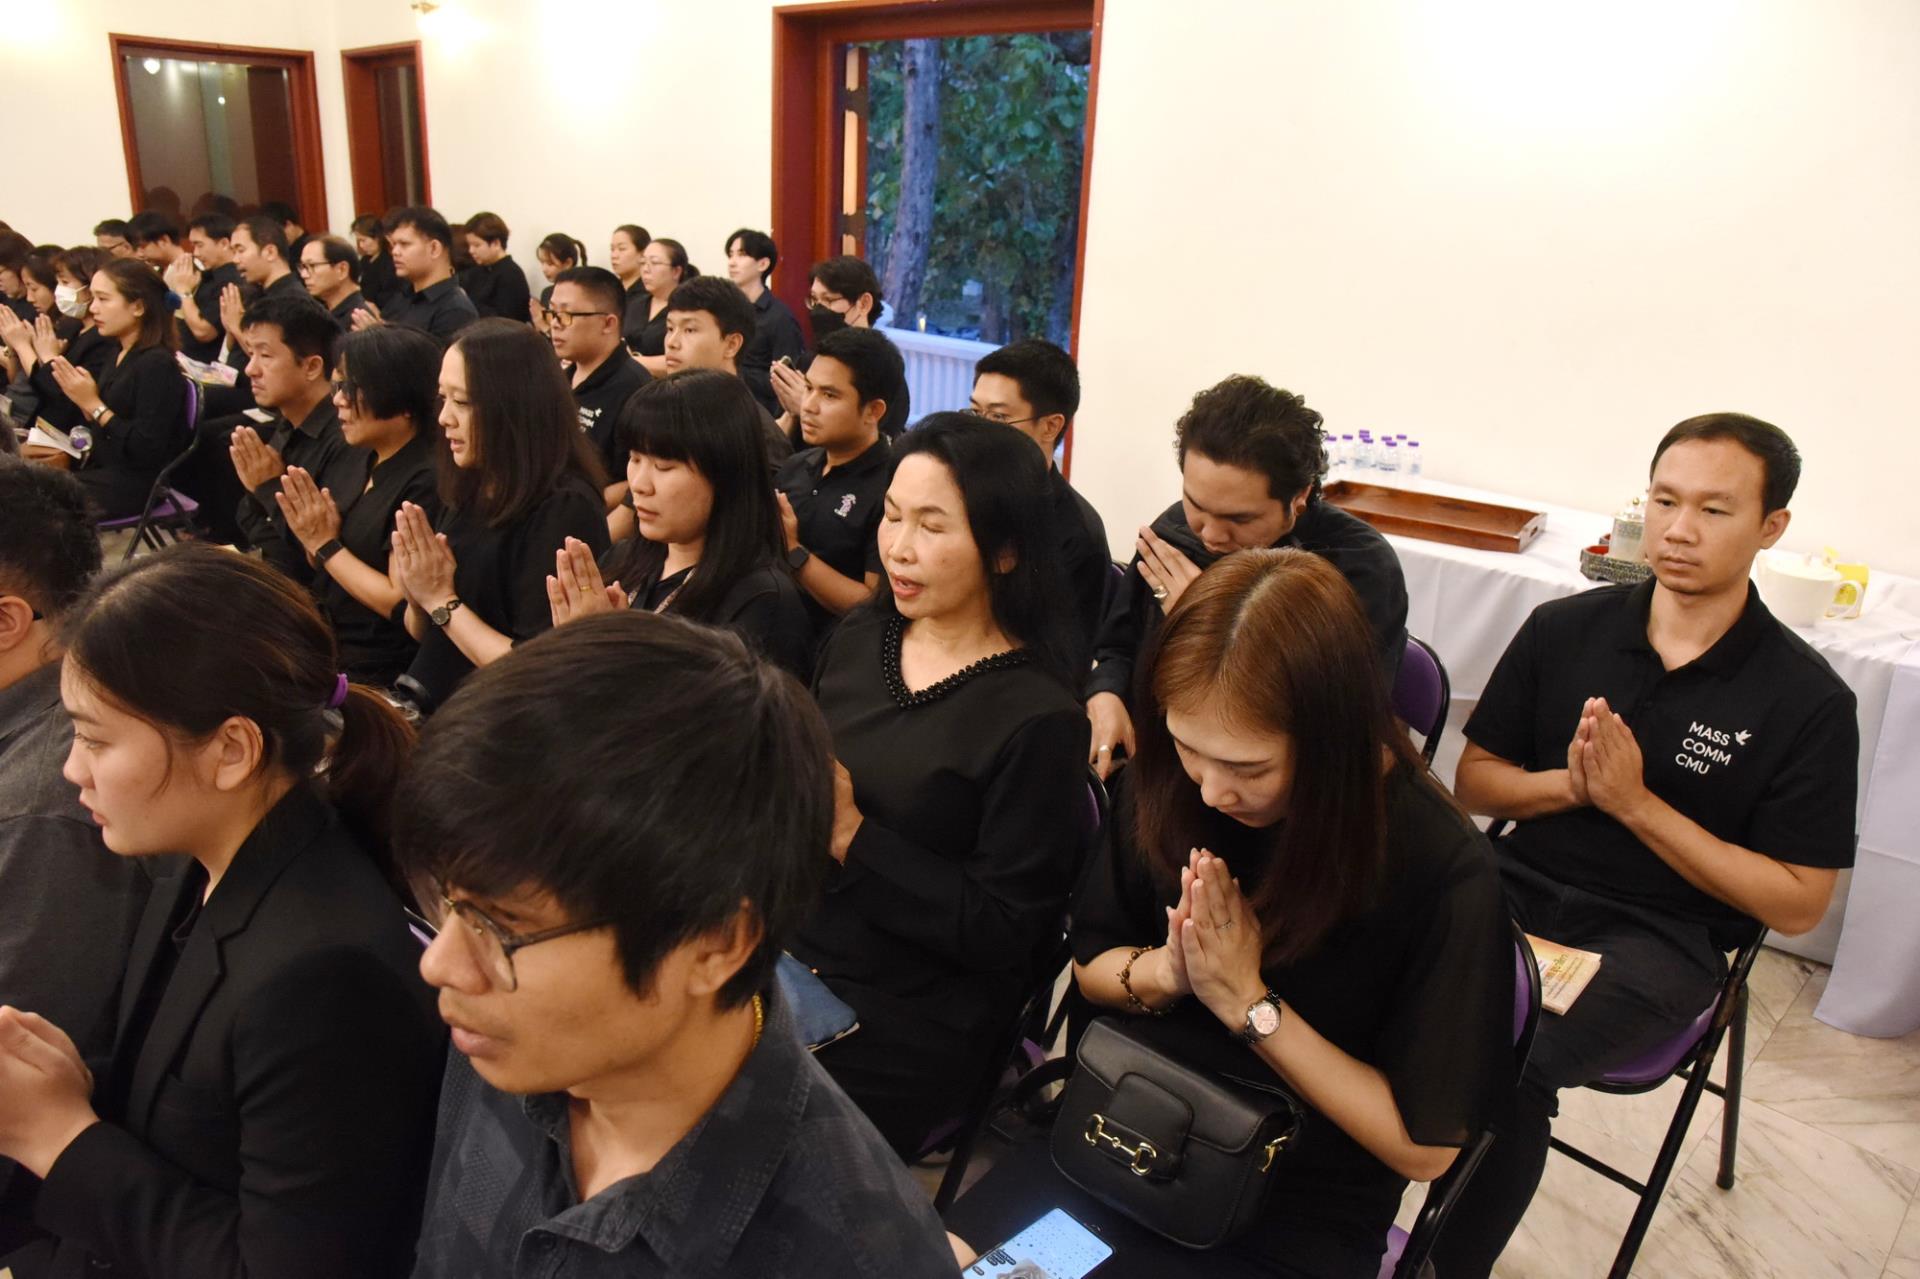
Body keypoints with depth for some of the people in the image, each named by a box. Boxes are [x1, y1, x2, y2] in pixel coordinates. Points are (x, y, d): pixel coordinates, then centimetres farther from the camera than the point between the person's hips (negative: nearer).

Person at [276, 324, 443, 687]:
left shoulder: (426, 483, -19)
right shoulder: (361, 461, 8)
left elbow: (399, 603, -21)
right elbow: (324, 573, 15)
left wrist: (325, 544, -13)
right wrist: (313, 538, -6)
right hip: (327, 653, 8)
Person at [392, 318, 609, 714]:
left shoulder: (564, 509, -16)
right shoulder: (466, 494, 7)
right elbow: (423, 635, 17)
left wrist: (441, 600, -13)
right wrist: (417, 597, -4)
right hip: (430, 706, 7)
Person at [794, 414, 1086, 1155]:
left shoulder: (1035, 717, -14)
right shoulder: (861, 638, 5)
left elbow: (1003, 934, -15)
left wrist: (852, 837, -20)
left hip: (905, 1025, -5)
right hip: (784, 951, 6)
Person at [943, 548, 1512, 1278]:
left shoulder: (1443, 871, -22)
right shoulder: (1164, 783, -11)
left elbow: (1423, 1147, -14)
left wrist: (1250, 1004, -21)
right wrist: (1163, 972, -17)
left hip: (1294, 1220, -3)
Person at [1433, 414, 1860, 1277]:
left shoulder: (1808, 702, -5)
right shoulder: (1562, 630, 3)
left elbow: (1796, 904, -5)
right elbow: (1474, 780, 11)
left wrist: (1633, 801, -14)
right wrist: (1567, 784, -11)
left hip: (1658, 938, -3)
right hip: (1522, 884, 3)